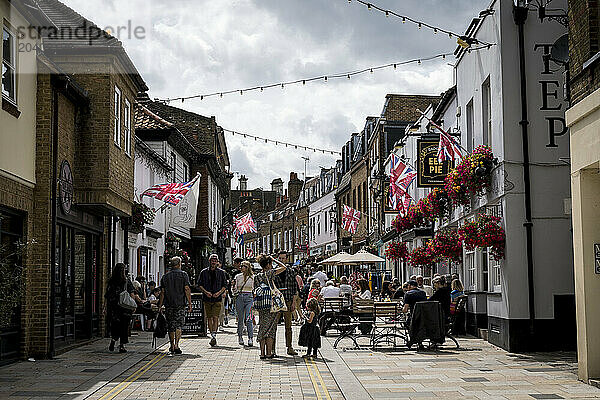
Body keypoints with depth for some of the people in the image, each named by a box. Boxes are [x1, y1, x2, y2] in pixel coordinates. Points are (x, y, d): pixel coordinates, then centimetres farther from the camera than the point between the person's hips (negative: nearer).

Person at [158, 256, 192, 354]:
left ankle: (172, 346, 17)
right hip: (180, 304, -3)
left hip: (168, 305, 3)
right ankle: (176, 345, -15)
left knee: (171, 326, 11)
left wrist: (160, 305, 11)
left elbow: (162, 292, 6)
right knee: (179, 325, -2)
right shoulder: (184, 275, -1)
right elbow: (187, 290, -7)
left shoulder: (165, 276, 7)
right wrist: (189, 303, -4)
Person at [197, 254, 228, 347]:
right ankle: (212, 336, 14)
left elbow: (225, 285, 8)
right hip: (207, 299, 2)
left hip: (217, 298, -2)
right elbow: (199, 284, 7)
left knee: (215, 317, -13)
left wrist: (219, 293, -9)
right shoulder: (204, 272, 8)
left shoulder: (221, 272, 7)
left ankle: (214, 335, -20)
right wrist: (206, 292, -10)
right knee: (209, 318, 6)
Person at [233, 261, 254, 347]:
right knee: (240, 319, 5)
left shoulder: (252, 277, 3)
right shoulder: (238, 276, 8)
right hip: (239, 297, 2)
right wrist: (234, 285, -10)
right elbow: (235, 290, 7)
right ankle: (240, 337, 17)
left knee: (248, 319, -12)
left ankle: (250, 339, -15)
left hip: (249, 298, -2)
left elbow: (254, 288, 10)